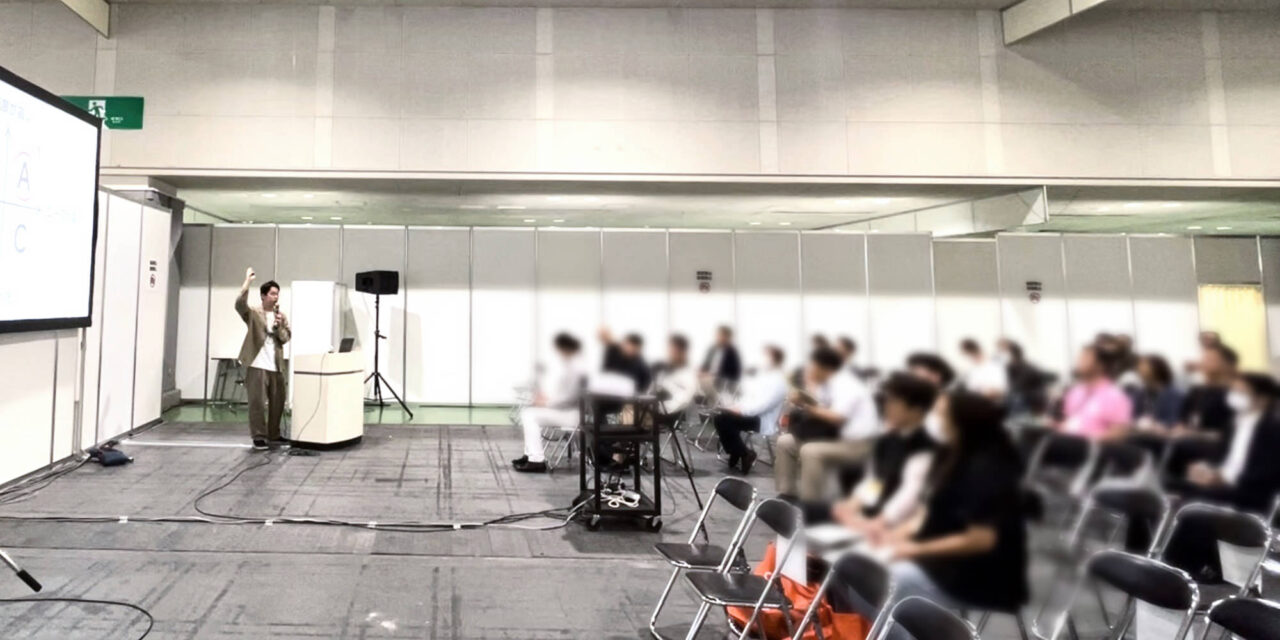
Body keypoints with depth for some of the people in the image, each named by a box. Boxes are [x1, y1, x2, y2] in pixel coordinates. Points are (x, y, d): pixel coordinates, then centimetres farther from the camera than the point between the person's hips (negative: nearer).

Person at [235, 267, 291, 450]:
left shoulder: (282, 316, 14)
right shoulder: (253, 313, 1)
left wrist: (279, 326, -12)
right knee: (257, 402, -4)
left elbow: (286, 338, 6)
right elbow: (240, 304, -20)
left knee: (277, 403, 9)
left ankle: (274, 435, 22)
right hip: (257, 365, -5)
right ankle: (259, 436, 3)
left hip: (276, 366, 5)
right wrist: (247, 281, -21)